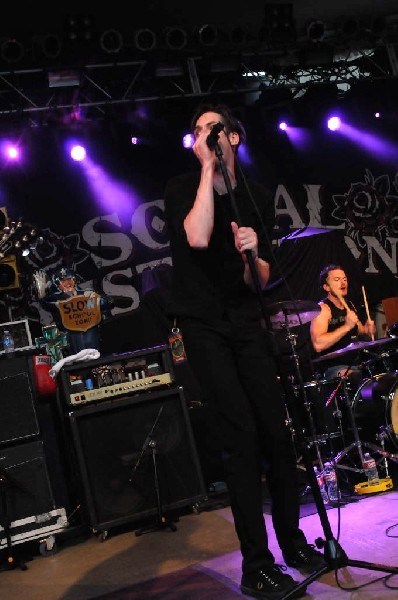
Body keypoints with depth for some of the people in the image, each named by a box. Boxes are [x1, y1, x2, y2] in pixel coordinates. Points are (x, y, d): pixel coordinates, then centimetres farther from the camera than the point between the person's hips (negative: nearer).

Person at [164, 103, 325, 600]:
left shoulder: (258, 198, 8)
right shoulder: (182, 189, -2)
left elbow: (261, 282, 8)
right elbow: (197, 238, -24)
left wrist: (253, 254, -15)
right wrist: (208, 168, -17)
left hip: (246, 320, 4)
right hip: (203, 324, -4)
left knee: (276, 428, 0)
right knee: (242, 433, -12)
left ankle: (293, 540, 18)